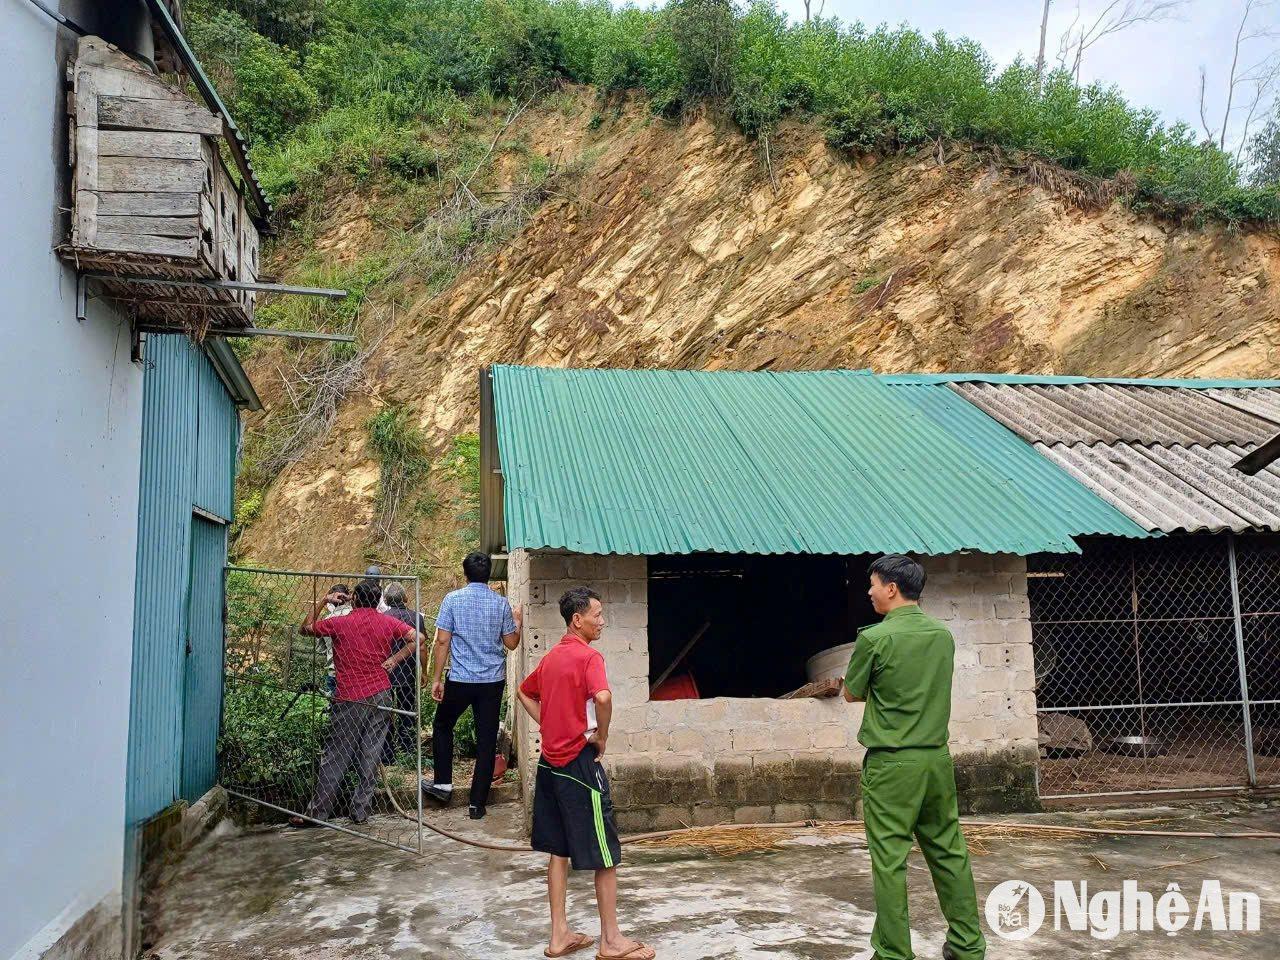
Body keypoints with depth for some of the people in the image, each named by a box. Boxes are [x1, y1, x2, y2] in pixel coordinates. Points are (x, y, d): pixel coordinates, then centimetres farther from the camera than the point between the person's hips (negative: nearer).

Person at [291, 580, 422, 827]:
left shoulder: (339, 624, -8)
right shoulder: (387, 622, 0)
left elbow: (304, 629, 6)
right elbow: (417, 639, -6)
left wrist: (323, 602, 10)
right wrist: (394, 660, -2)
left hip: (349, 699, -3)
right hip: (380, 695, 3)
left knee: (335, 757, 5)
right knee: (369, 756, 9)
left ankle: (317, 813, 11)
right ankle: (360, 811, 15)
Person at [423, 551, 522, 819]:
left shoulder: (452, 599, -5)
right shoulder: (501, 603, 0)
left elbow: (443, 641, -6)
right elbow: (511, 643, 5)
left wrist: (436, 678, 0)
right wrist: (517, 623, 25)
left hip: (460, 679, -1)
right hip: (493, 680, 2)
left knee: (442, 726, 23)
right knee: (486, 741, 6)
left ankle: (443, 783, 23)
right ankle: (477, 803, 10)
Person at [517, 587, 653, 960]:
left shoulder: (551, 656, 10)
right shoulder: (589, 656, -15)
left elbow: (524, 694, 24)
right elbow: (602, 697, -33)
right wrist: (602, 737, -16)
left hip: (550, 761, 8)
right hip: (579, 762, -8)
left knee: (558, 850, 15)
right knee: (605, 855, 4)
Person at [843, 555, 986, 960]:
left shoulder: (874, 638, -13)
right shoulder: (943, 634, 5)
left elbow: (851, 694, -1)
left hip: (892, 764, -6)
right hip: (938, 759, 6)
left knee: (890, 861, 2)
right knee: (950, 852, 15)